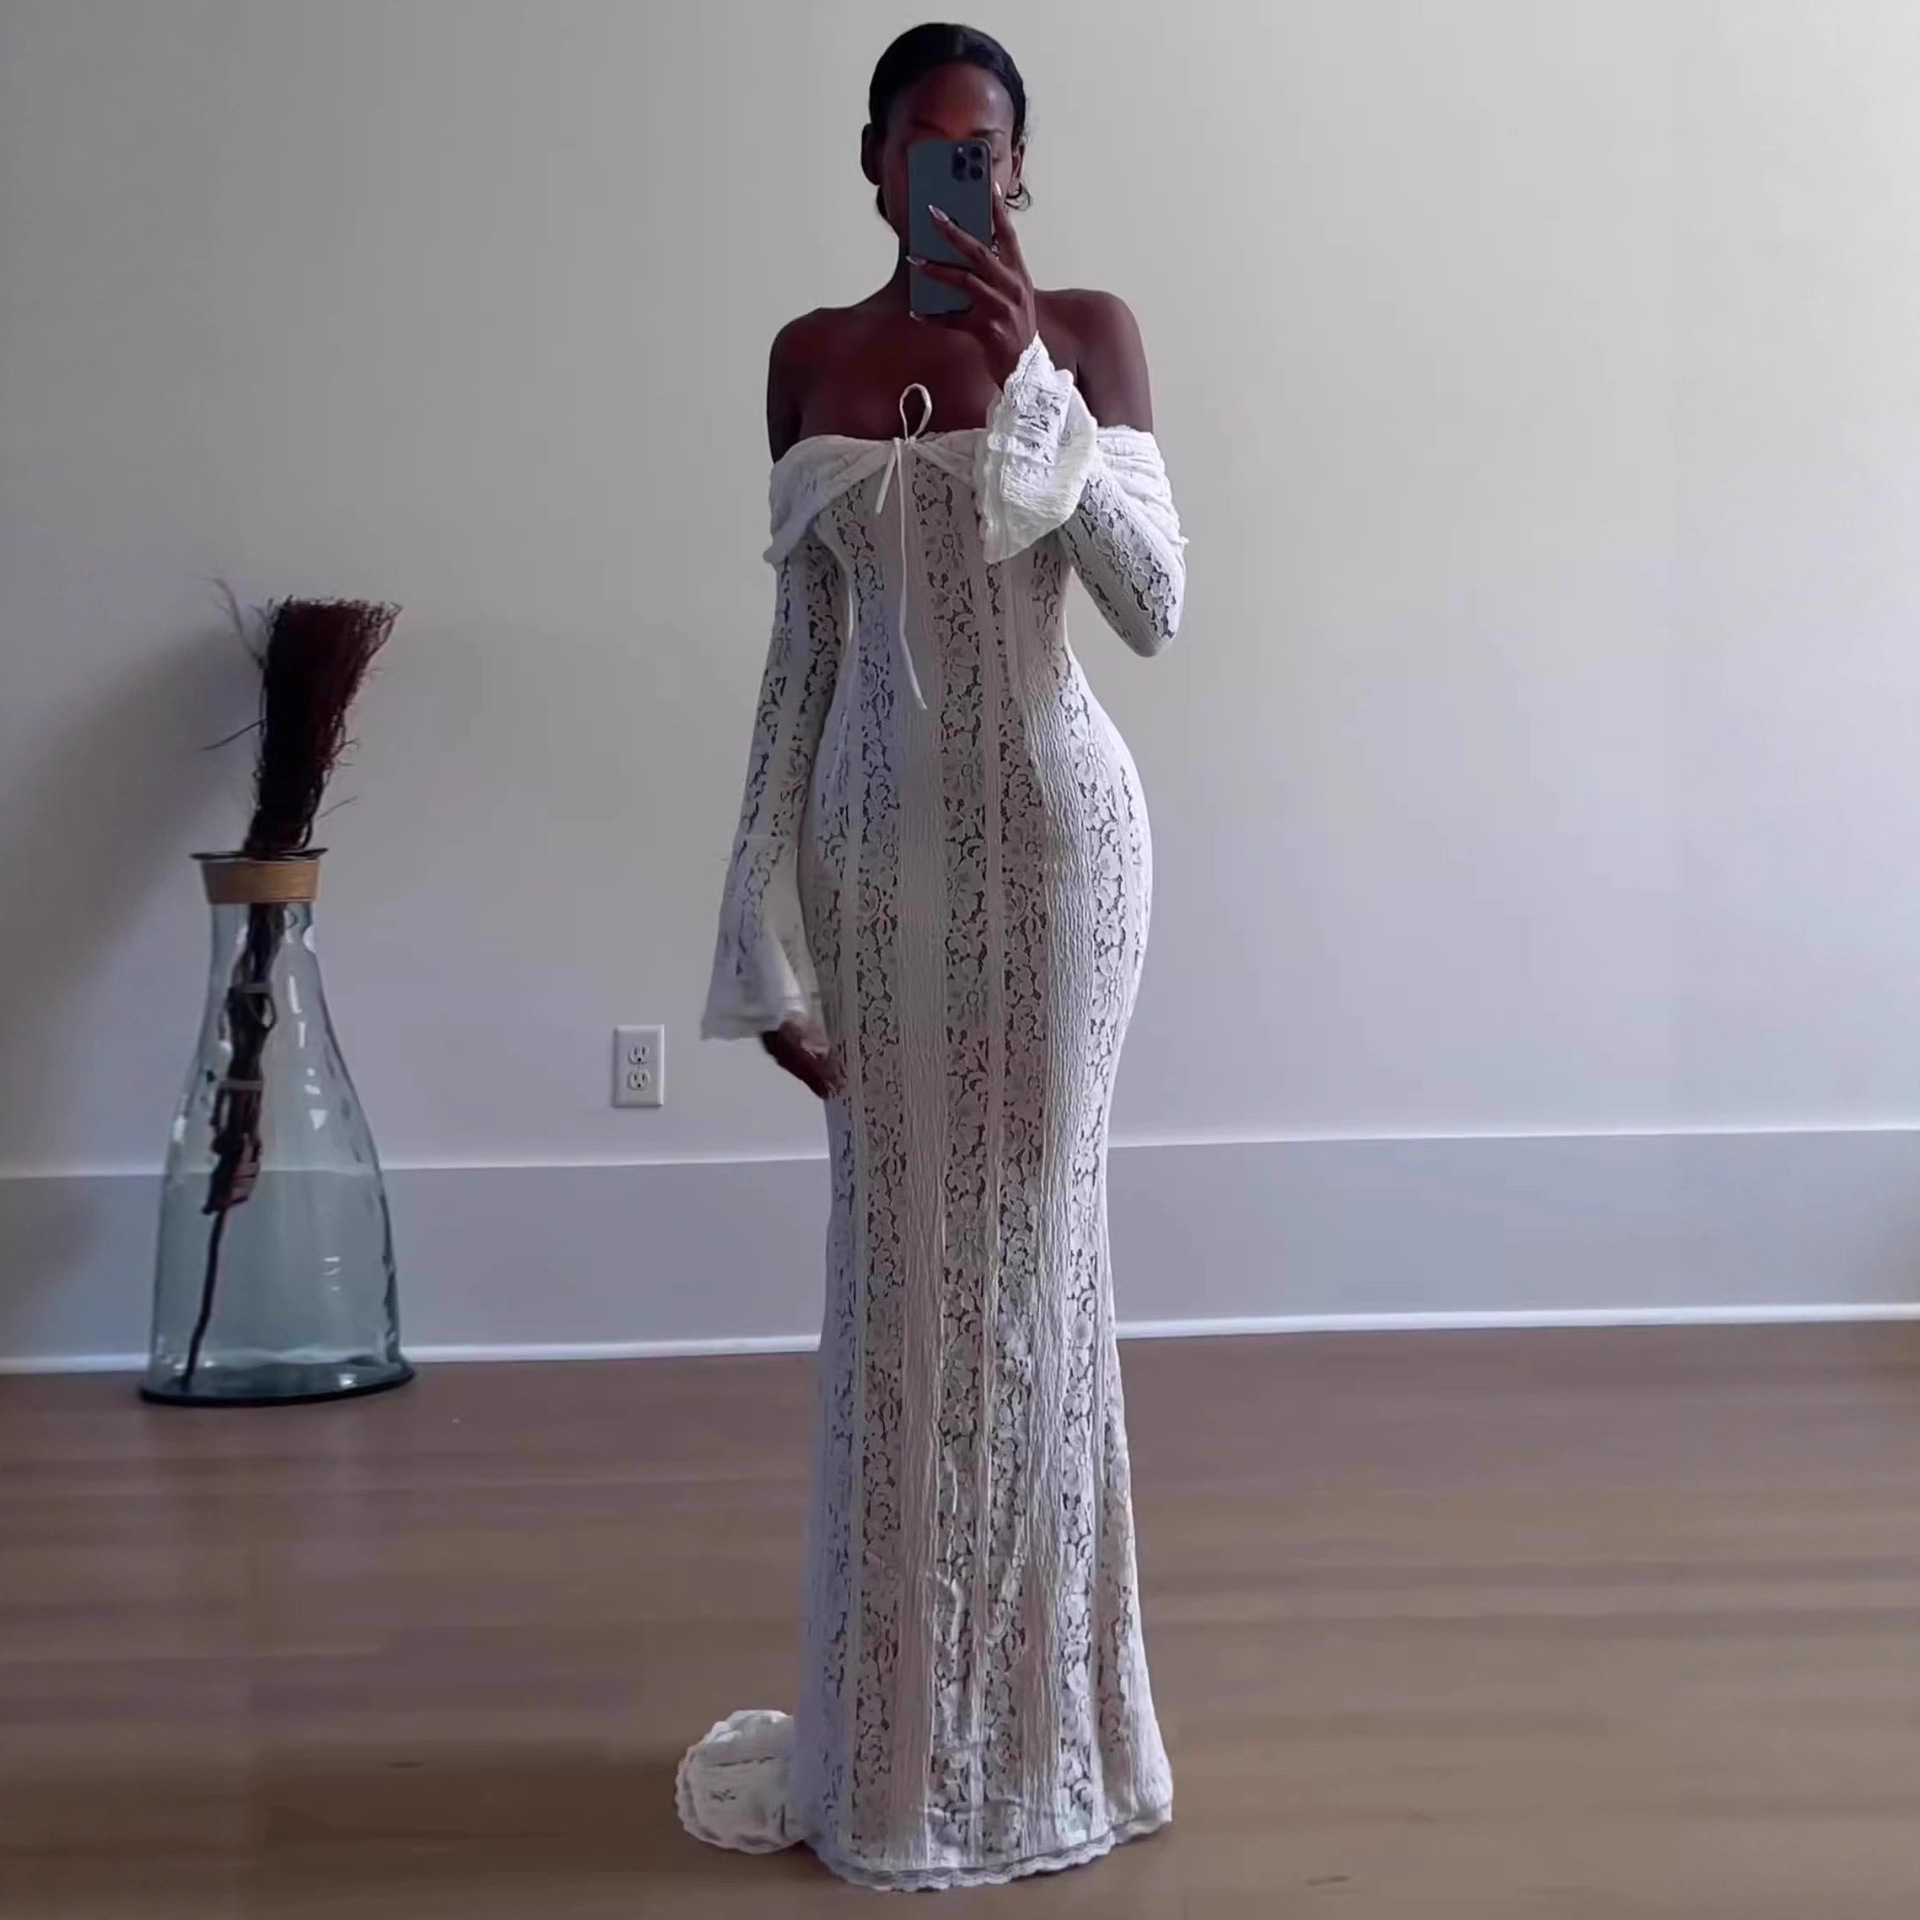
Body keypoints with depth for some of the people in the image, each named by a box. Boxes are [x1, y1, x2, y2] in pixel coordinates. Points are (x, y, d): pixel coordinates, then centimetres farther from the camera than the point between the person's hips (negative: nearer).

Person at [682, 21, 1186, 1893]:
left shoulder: (1087, 332, 1)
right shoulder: (809, 357, 7)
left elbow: (1156, 600, -9)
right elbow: (800, 655, 6)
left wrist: (1027, 384, -18)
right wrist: (766, 931, 1)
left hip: (1051, 825, -2)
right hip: (877, 838, 2)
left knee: (1032, 1250, 3)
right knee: (893, 1268, 6)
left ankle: (1035, 1725, 18)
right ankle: (901, 1738, 20)